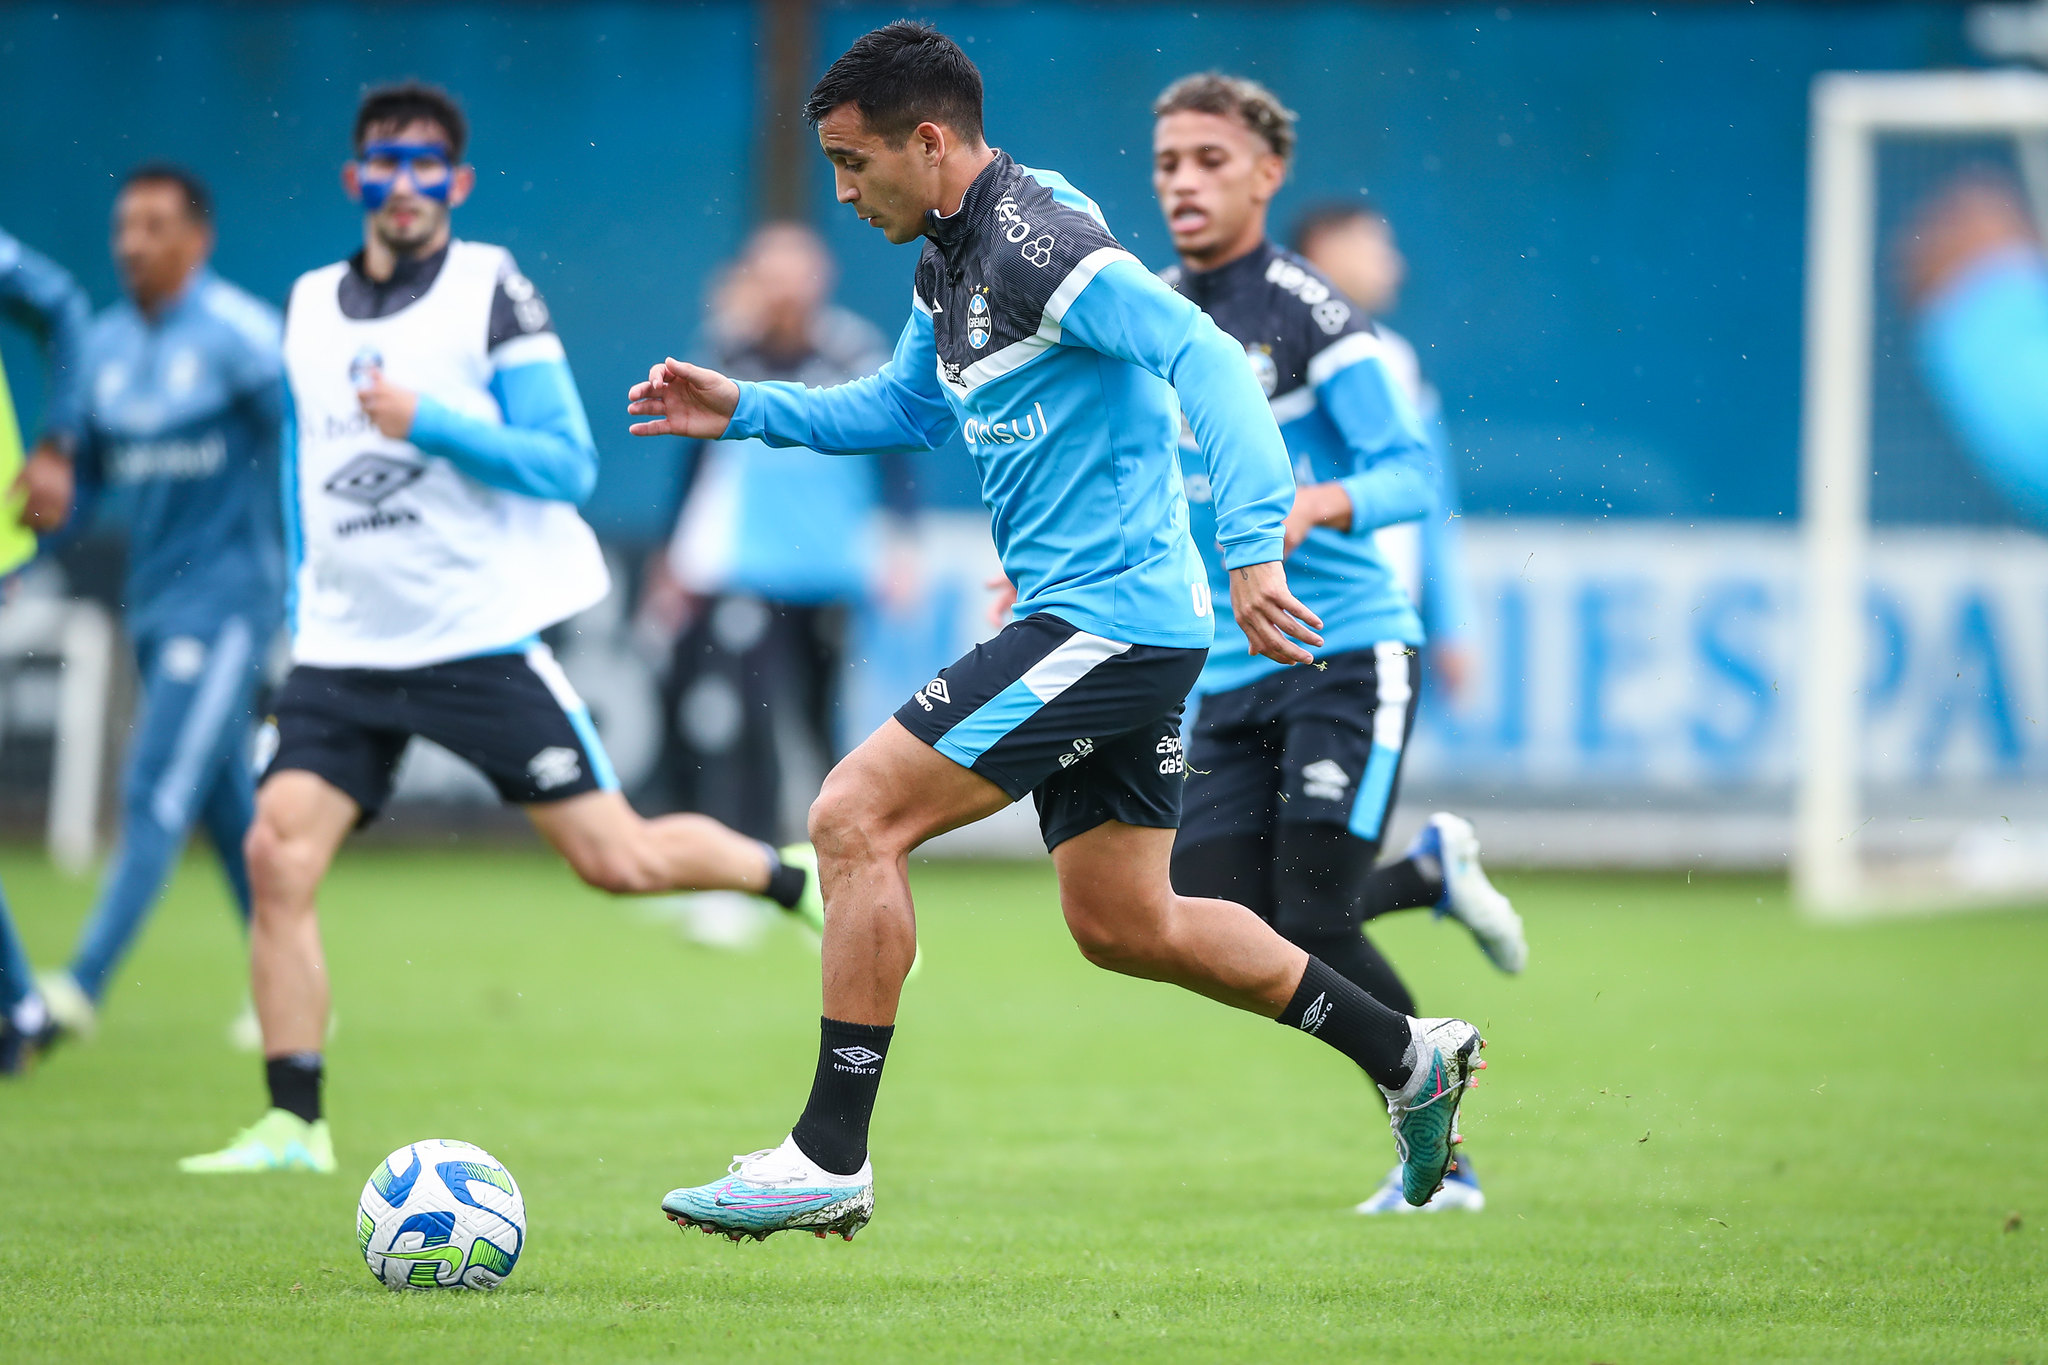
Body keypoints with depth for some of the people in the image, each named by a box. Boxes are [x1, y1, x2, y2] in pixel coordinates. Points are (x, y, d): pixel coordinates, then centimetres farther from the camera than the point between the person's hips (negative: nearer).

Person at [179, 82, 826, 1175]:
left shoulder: (491, 289, -5)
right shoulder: (310, 307, 11)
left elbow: (568, 466, -10)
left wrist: (428, 421, -20)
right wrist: (301, 606, 19)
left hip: (483, 635, -4)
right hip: (345, 646, 4)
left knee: (616, 859, -4)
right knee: (277, 855, -12)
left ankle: (796, 878, 24)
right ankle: (293, 1125, -7)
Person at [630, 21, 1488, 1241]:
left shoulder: (1035, 245, -18)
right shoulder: (951, 260, 13)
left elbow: (1203, 359, -28)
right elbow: (906, 408, 31)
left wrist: (1252, 544, -38)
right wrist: (745, 410, 21)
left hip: (1110, 616, -10)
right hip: (1115, 632, 10)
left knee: (856, 819, -12)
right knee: (1124, 925, 17)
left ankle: (830, 1160, -9)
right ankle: (1409, 1059, 27)